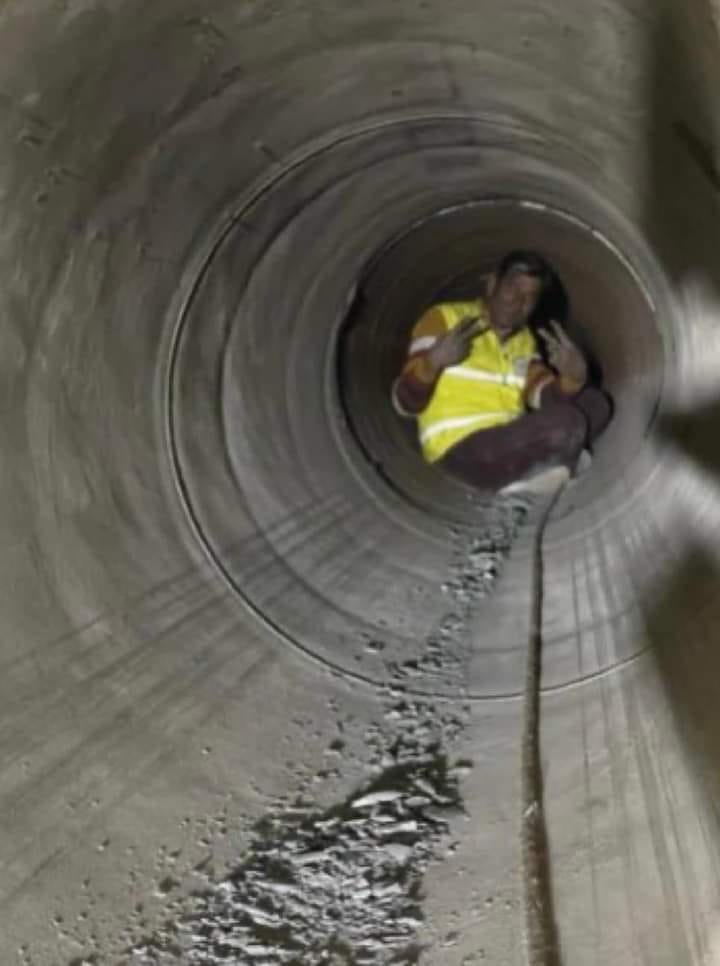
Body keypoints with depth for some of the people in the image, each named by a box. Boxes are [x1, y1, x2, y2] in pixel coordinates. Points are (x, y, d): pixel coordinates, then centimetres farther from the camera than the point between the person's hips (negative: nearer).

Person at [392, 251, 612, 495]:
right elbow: (405, 402, -9)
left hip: (512, 443, 8)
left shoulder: (525, 340, 15)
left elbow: (544, 395, 0)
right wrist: (433, 362, -28)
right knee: (567, 422, -25)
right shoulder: (444, 319, -5)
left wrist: (572, 379, -21)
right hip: (460, 450, -7)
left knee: (595, 402, -3)